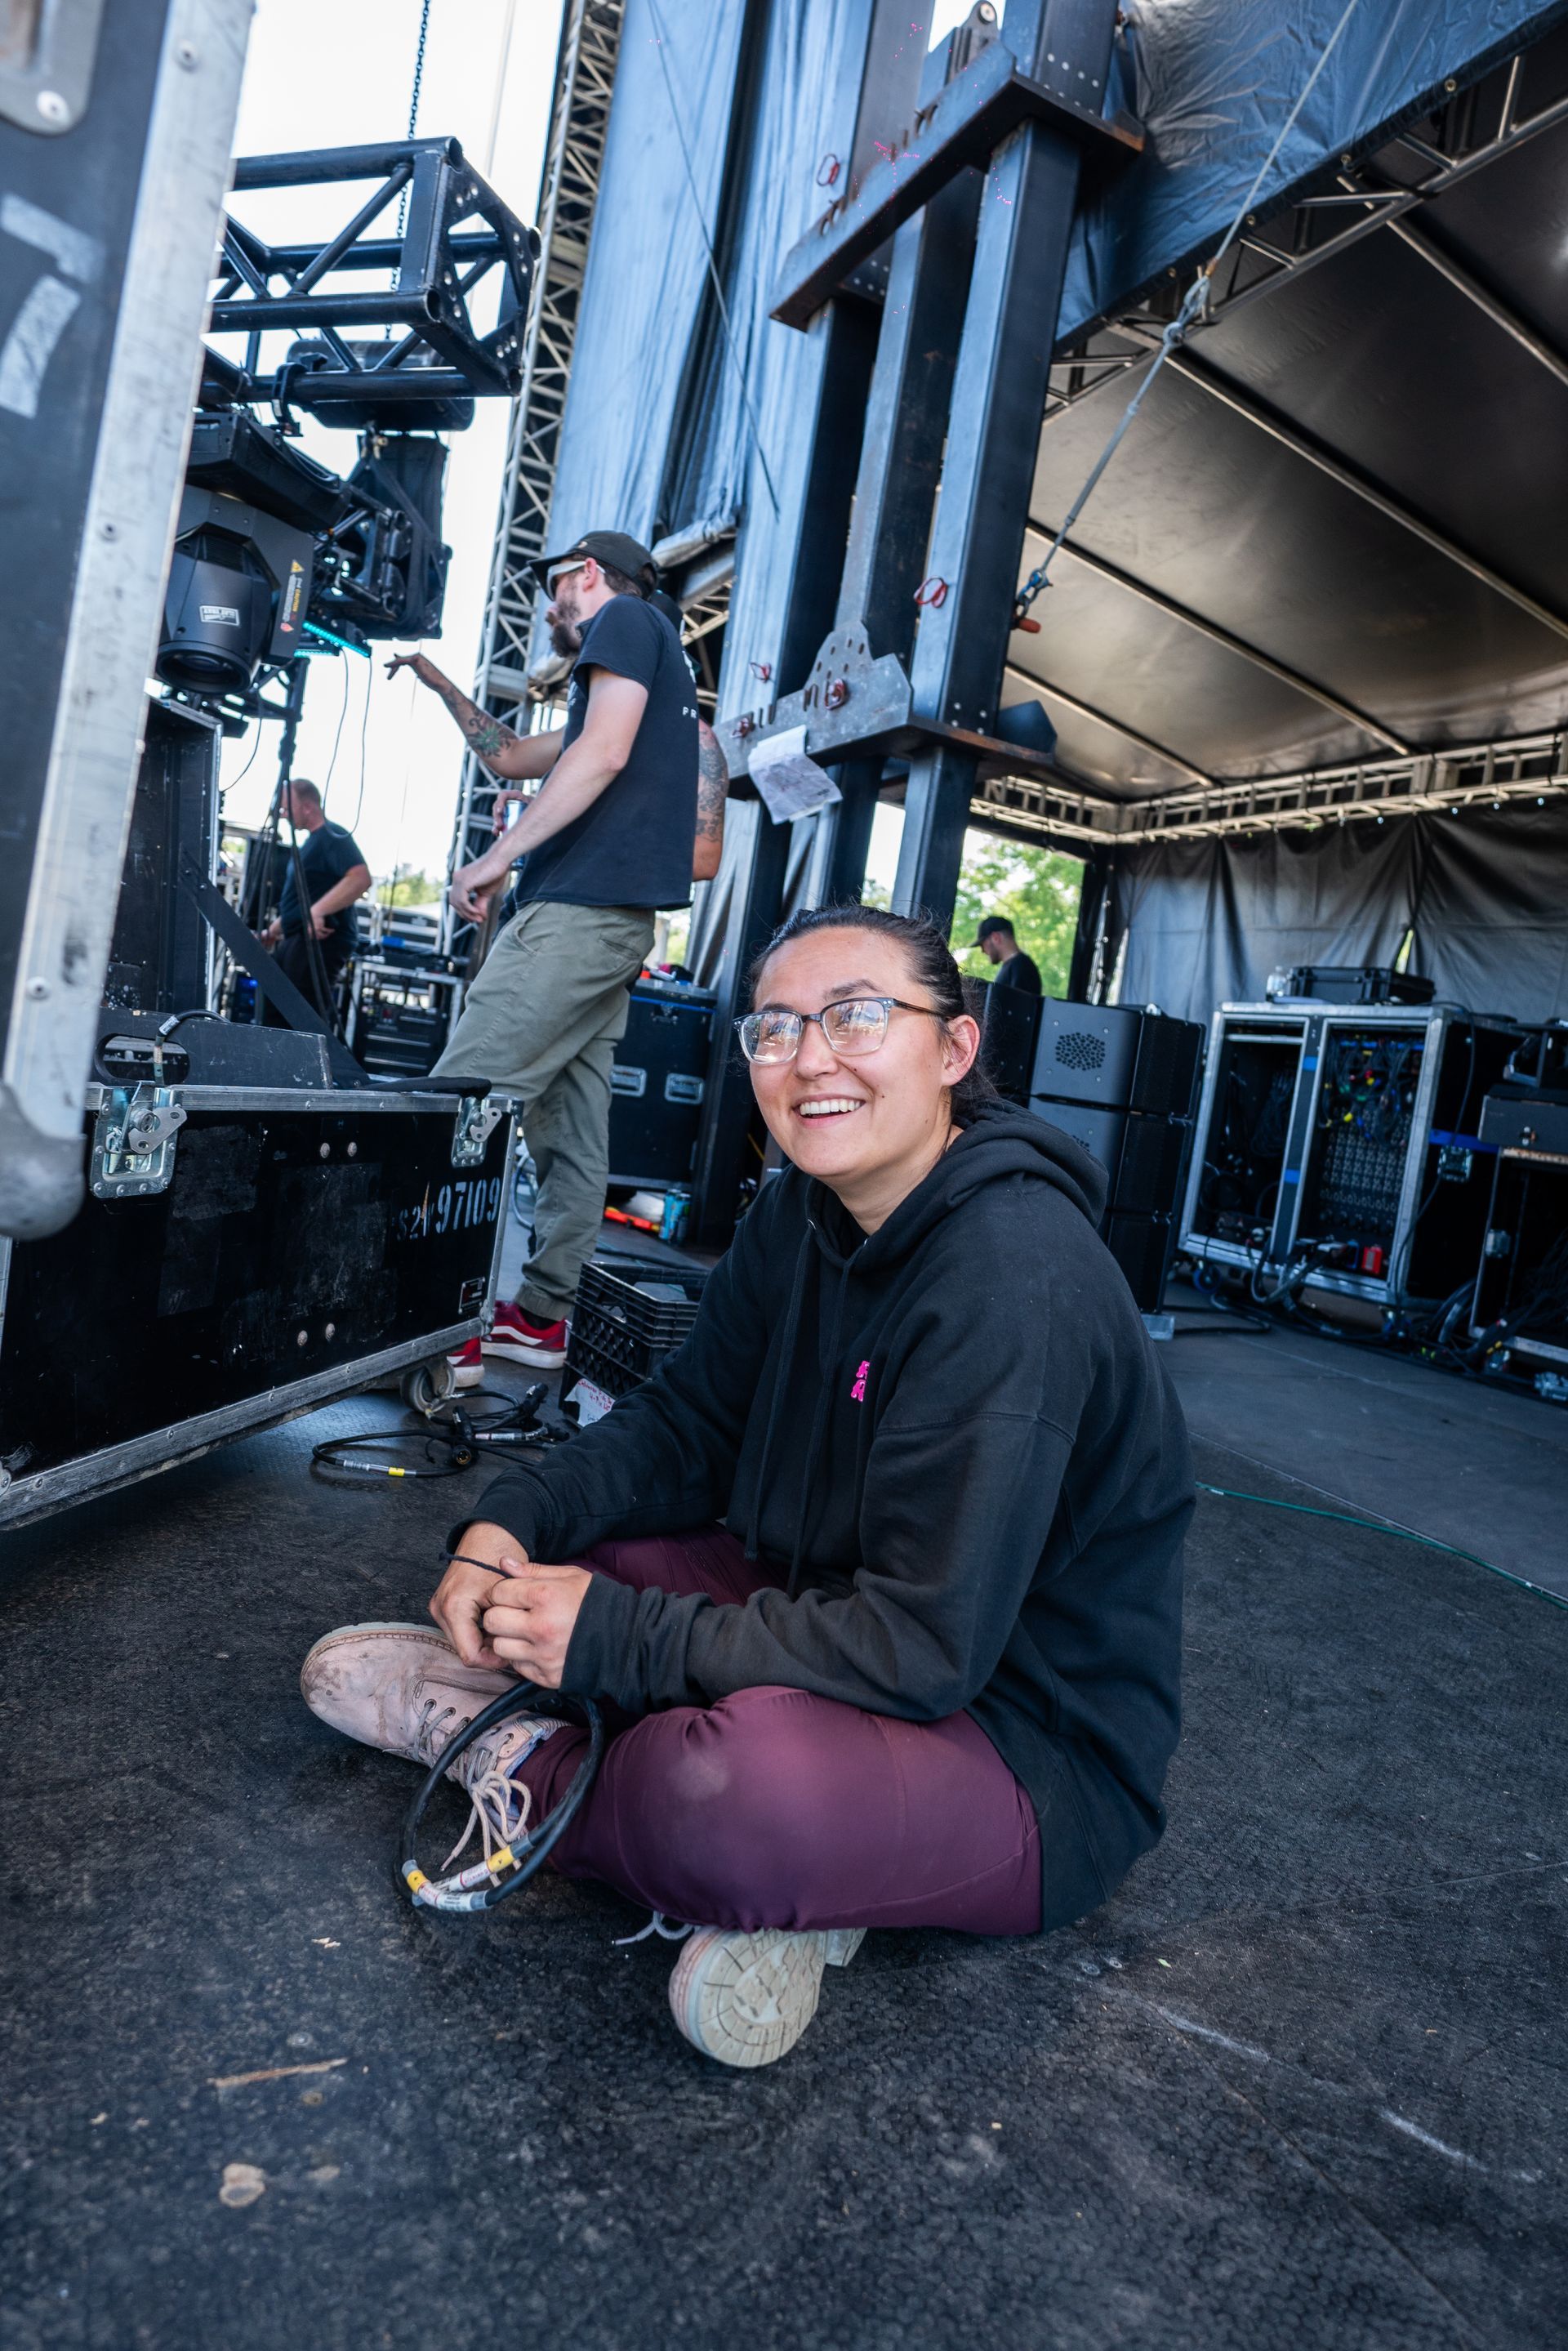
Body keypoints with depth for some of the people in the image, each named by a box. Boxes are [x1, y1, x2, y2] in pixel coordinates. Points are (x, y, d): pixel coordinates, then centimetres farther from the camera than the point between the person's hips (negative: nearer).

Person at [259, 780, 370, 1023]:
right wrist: (273, 931, 29)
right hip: (297, 939, 11)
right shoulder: (312, 841, 20)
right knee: (273, 1010, 14)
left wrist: (318, 912, -33)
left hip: (320, 939, -11)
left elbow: (360, 879, -28)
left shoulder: (333, 836, -11)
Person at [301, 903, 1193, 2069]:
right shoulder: (803, 1218, 0)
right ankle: (779, 1880, -7)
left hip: (1036, 1747, -8)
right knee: (551, 1544, 2)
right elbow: (682, 1424, 6)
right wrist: (510, 1524, -13)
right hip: (840, 1616, 8)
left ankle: (522, 1769, -5)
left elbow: (924, 1645, -29)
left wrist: (614, 1635, -24)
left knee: (744, 1787, -37)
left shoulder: (1016, 1274, -28)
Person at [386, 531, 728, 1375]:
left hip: (577, 912, -10)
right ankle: (539, 1315, 12)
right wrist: (442, 686, 39)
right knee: (571, 1134, 8)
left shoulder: (626, 620, 3)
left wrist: (497, 856, -17)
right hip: (615, 925, 10)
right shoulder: (663, 676, 31)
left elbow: (603, 754, -16)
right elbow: (510, 756, 39)